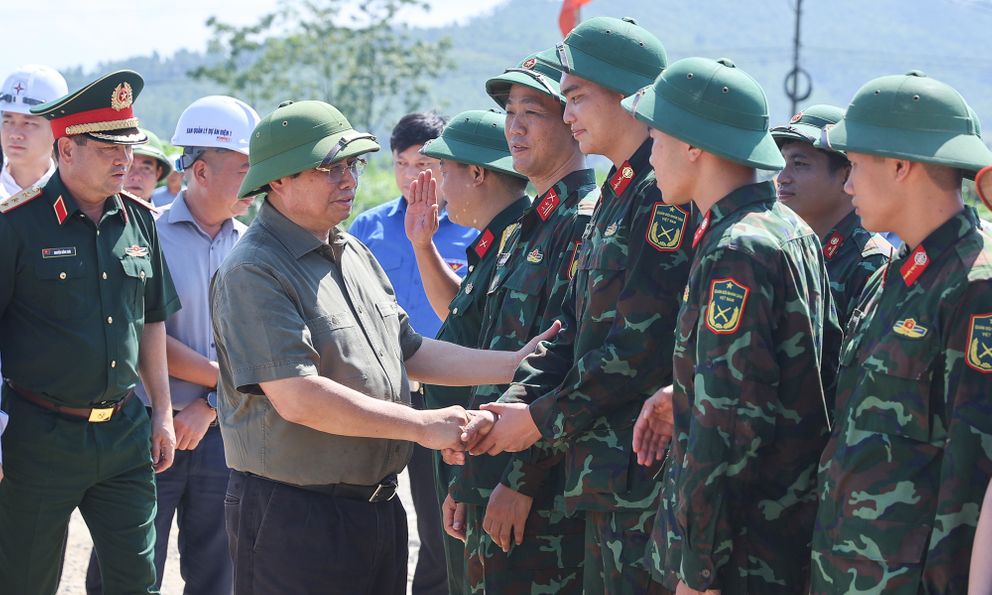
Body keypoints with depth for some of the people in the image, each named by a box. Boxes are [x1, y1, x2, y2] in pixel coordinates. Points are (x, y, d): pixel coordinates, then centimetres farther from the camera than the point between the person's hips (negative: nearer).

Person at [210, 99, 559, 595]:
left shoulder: (355, 254, 15)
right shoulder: (253, 272, -14)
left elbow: (409, 353, 19)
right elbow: (298, 398, -23)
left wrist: (516, 365, 8)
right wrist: (423, 425, -20)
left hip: (380, 510, 8)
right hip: (293, 516, -8)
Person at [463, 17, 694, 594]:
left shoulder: (667, 196, -14)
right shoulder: (617, 194, 18)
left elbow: (645, 346, -20)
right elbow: (574, 328, 15)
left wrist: (546, 417, -12)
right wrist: (509, 408, 2)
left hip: (645, 475, -10)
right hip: (603, 470, 10)